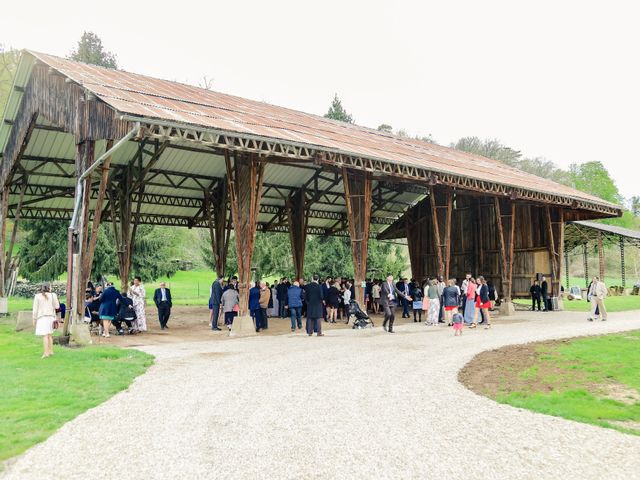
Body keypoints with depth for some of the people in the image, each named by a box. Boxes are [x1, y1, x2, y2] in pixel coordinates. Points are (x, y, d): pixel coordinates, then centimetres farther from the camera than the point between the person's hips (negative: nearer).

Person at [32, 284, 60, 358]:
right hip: (50, 316, 3)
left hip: (42, 317, -3)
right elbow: (57, 306, 5)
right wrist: (54, 297, 12)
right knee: (49, 335, 14)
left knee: (45, 335, -7)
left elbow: (35, 308, -2)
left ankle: (46, 353, -10)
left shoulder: (37, 296, -2)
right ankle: (51, 351, 21)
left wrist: (34, 319, 5)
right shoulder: (52, 295, 2)